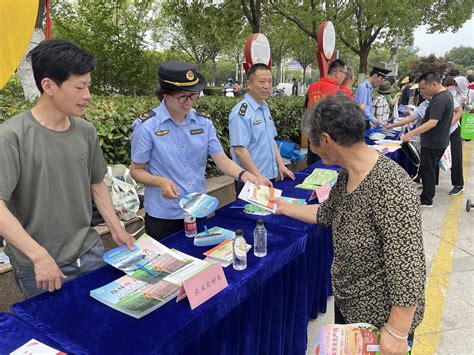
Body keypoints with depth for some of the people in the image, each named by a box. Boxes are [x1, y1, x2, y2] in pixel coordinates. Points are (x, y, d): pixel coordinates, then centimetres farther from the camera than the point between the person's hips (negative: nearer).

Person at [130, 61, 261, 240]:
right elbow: (136, 170, -5)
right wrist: (161, 181, -24)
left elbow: (221, 159, -4)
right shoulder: (147, 126, -12)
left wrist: (243, 174, -24)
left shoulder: (203, 122, -2)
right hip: (163, 216, -3)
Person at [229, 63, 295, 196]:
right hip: (251, 180, -8)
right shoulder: (241, 112, -18)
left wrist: (280, 164, 12)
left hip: (270, 175, 8)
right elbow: (239, 149, -22)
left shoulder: (265, 107, 9)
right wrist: (257, 176, -22)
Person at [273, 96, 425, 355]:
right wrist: (283, 207, 19)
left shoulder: (389, 186, -31)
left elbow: (408, 268, -29)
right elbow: (326, 213, 12)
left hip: (381, 316, -7)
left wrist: (396, 333, -23)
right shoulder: (347, 175, -4)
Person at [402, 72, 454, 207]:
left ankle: (426, 200, 11)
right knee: (431, 169, 19)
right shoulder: (446, 94, 10)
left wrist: (411, 133, -31)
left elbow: (432, 123, -31)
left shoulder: (439, 100, -24)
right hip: (440, 140, 10)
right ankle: (427, 194, 30)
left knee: (427, 170, 1)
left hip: (433, 143, -10)